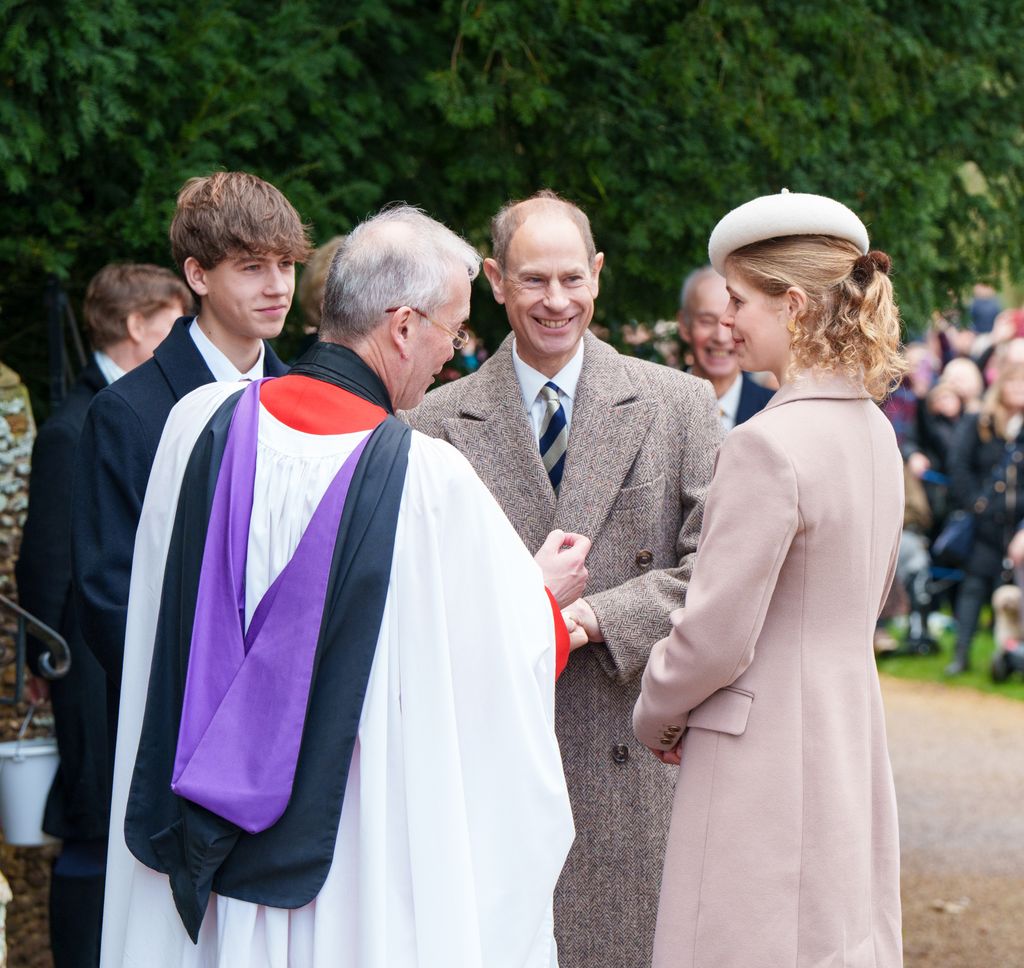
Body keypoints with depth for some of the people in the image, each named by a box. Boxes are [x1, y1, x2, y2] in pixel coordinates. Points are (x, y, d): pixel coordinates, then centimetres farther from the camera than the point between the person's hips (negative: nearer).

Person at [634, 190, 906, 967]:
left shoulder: (771, 444, -19)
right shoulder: (874, 432, 8)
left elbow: (716, 635, -18)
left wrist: (656, 717, 1)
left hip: (766, 754, -9)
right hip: (850, 745, 9)